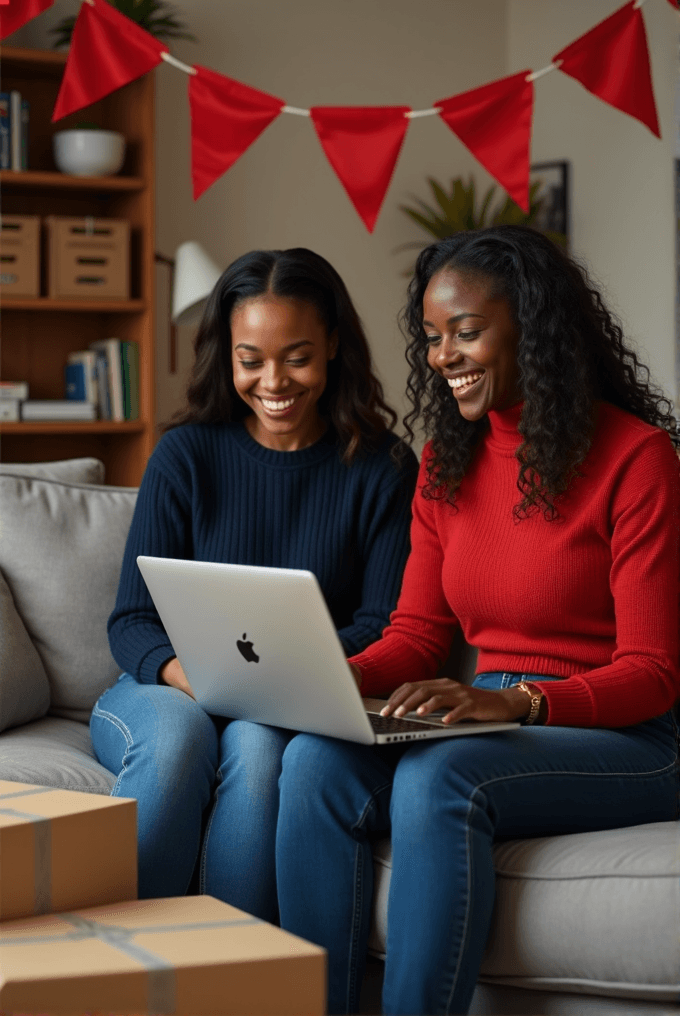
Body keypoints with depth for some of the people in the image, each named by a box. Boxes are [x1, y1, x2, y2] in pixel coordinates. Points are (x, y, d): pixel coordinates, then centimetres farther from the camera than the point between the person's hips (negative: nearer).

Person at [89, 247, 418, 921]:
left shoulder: (382, 470, 1)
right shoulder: (186, 454, 0)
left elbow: (385, 625, -3)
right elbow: (131, 621, -2)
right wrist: (186, 674, -25)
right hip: (165, 689, 0)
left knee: (256, 742, -34)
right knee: (179, 732, -34)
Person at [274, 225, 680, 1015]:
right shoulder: (447, 461, 12)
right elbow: (416, 634, 11)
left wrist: (517, 701, -26)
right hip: (489, 725, 6)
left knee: (438, 776, -34)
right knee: (315, 758, -23)